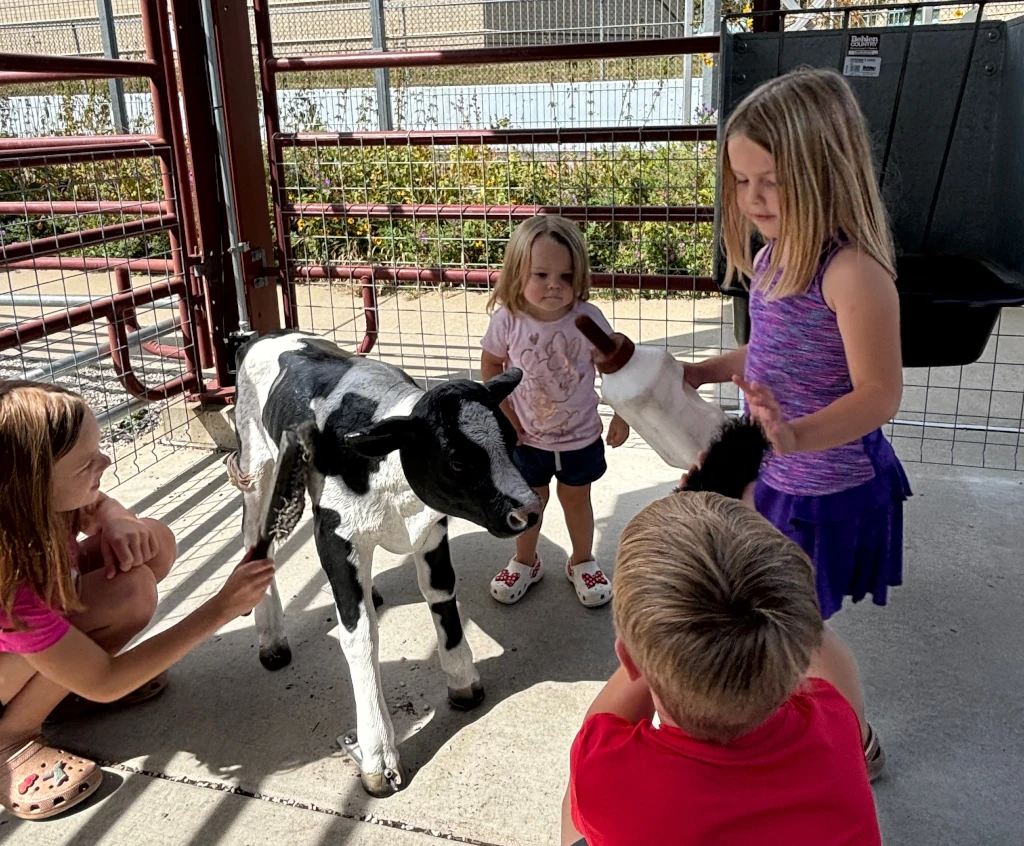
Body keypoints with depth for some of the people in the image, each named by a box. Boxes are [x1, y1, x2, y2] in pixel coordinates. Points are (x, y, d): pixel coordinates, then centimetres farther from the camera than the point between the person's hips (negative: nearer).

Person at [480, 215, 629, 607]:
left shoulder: (587, 318, -20)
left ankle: (582, 563, 42)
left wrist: (621, 415, -5)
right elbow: (490, 365, -3)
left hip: (581, 435, 0)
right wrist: (503, 413, -7)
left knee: (576, 499, 19)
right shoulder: (507, 320, -19)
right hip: (526, 436, 1)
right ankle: (525, 562, 44)